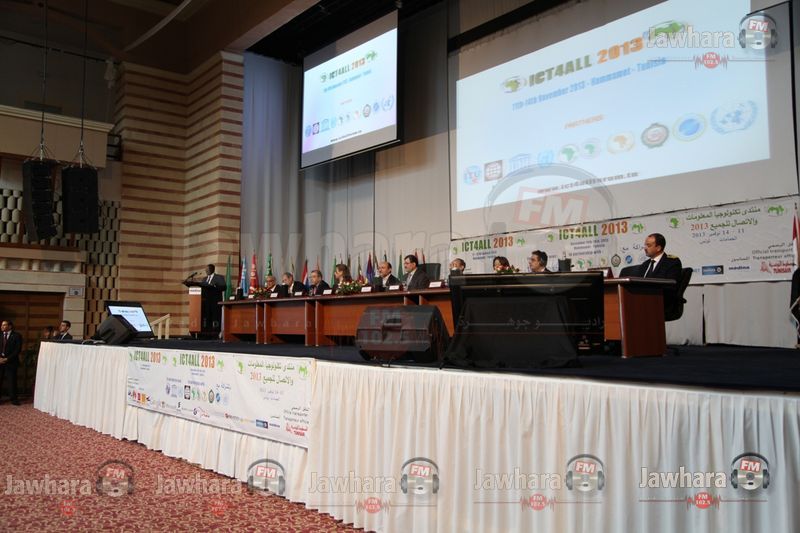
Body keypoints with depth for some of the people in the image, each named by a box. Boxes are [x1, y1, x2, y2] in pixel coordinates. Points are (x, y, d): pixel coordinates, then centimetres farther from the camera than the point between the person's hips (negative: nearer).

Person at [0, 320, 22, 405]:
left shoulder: (16, 336, -1)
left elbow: (18, 350, -6)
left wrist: (7, 359, -12)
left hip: (11, 362, -3)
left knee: (12, 380, -1)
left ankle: (14, 399, 7)